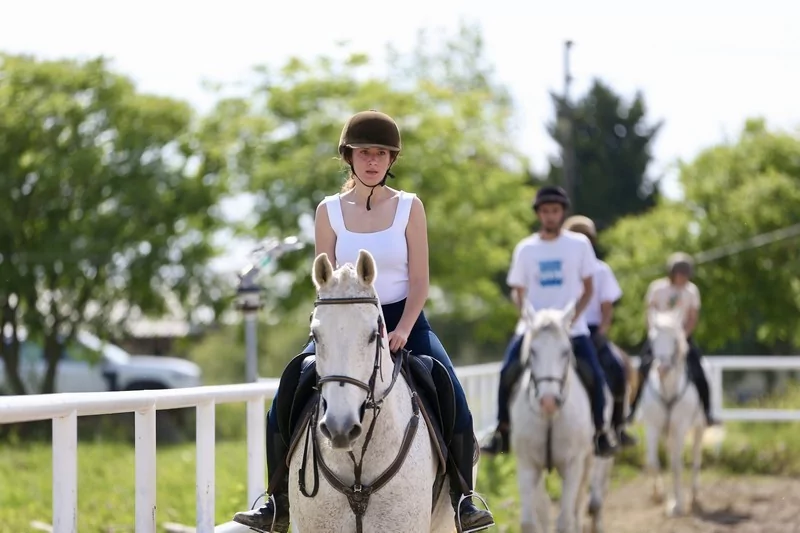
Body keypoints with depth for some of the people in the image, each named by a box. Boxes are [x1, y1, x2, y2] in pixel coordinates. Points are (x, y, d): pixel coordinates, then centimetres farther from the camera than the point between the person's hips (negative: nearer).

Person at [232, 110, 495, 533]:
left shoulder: (409, 207, 0)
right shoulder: (329, 211, 2)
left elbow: (419, 280, -3)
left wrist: (402, 331, -18)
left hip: (404, 322, -1)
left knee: (455, 403, -21)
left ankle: (462, 498, -6)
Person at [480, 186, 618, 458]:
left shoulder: (579, 244, 2)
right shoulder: (525, 248, 4)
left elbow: (587, 289, 3)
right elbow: (517, 290, 9)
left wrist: (573, 316, -11)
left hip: (572, 328, -1)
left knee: (595, 376, -15)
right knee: (508, 372, -16)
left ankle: (600, 434, 1)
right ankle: (502, 432, -4)